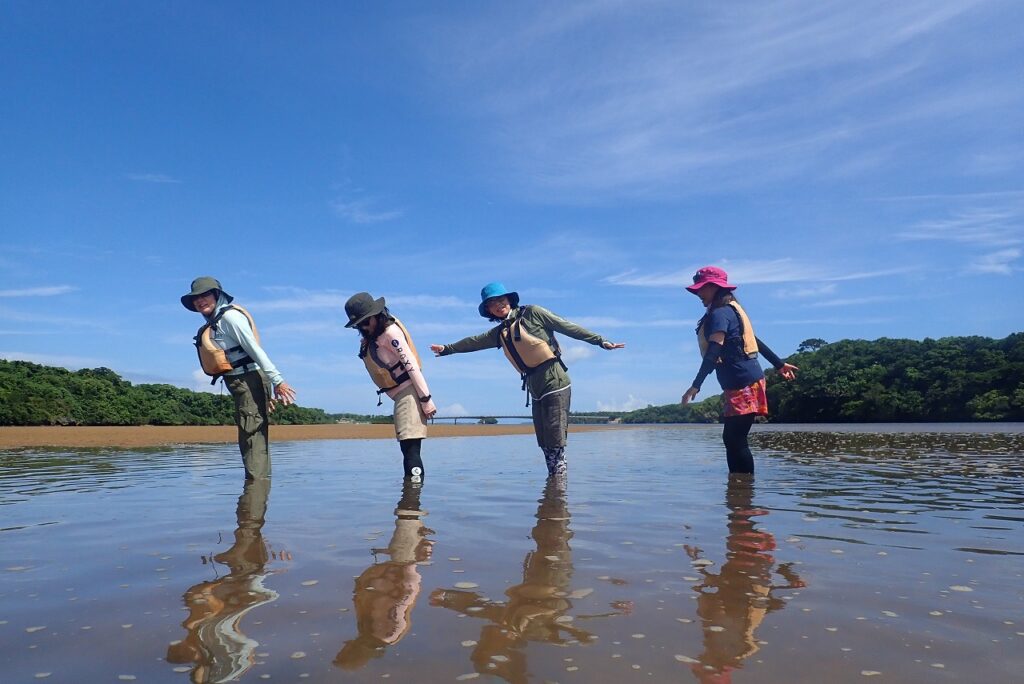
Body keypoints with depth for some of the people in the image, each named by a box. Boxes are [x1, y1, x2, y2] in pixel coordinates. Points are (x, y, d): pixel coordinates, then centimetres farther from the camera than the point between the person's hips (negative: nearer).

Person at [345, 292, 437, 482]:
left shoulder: (390, 332, -12)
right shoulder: (370, 336, 14)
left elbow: (411, 364, -17)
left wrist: (426, 399, -20)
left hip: (408, 392, -10)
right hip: (399, 395, 10)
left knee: (410, 447, -16)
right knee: (407, 448, 12)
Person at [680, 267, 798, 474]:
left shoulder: (719, 313, -12)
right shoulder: (730, 310, 19)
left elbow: (714, 353, -23)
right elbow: (754, 340, 24)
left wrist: (695, 386, -28)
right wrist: (779, 364, 30)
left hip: (742, 383, -10)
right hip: (741, 383, 10)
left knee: (735, 440, -8)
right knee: (732, 439, 10)